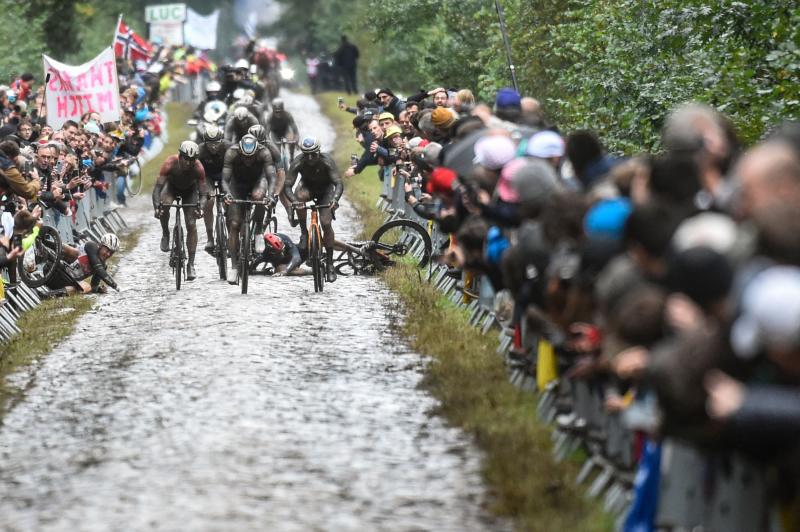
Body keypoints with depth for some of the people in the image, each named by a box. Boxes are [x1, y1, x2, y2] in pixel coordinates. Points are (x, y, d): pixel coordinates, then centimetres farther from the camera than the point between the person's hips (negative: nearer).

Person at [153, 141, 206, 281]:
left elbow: (203, 192, -30)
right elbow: (158, 187, -38)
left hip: (189, 190, 0)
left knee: (191, 225, -11)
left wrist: (200, 207, -50)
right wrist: (156, 206, -53)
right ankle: (165, 234, -6)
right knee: (164, 205, -34)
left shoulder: (198, 168, -33)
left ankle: (191, 264, -4)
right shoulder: (170, 163, -36)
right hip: (171, 186, 0)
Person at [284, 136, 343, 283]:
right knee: (300, 195, -36)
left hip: (325, 190, -1)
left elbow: (339, 184, -38)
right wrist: (294, 201, -50)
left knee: (326, 223, -16)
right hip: (307, 186, 1)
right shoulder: (298, 163, -28)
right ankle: (303, 231, -18)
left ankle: (330, 264, -6)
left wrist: (335, 199, -58)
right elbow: (287, 186, -30)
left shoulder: (326, 162, -32)